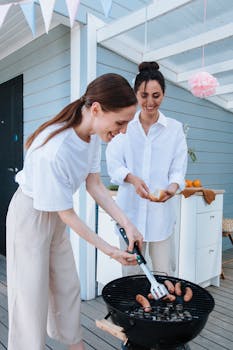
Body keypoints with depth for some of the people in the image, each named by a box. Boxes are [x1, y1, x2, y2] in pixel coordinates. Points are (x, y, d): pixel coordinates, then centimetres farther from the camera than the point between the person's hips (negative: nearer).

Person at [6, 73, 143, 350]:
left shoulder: (92, 134, -13)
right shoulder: (54, 151, -36)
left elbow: (94, 185, -6)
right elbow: (67, 215, -26)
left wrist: (127, 224, -12)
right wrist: (110, 250, -19)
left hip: (55, 216, 8)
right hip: (31, 216, -8)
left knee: (68, 287, 18)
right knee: (32, 294, 5)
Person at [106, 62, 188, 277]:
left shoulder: (174, 128, 7)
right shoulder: (124, 127, 6)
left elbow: (178, 169, 3)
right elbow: (113, 165, 1)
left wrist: (173, 187, -19)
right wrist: (133, 179, -19)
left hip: (161, 210, 0)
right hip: (130, 209, 0)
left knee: (165, 273, 4)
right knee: (131, 271, 8)